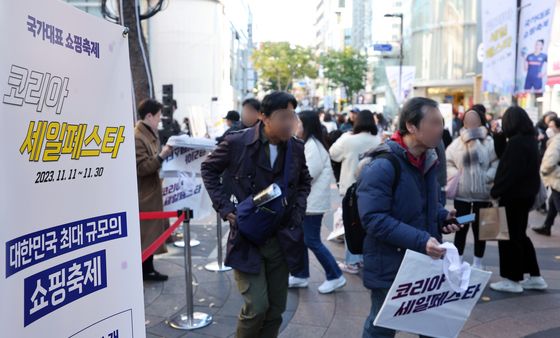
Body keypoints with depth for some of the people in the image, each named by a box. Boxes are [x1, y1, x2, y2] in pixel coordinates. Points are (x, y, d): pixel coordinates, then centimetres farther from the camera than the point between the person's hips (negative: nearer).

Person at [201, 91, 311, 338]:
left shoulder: (296, 147, 0)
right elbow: (208, 169, 5)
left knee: (276, 309, 10)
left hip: (282, 239, 4)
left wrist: (298, 212, 4)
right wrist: (225, 207, -3)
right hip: (247, 237, -3)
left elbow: (305, 182, 19)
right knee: (257, 306, -8)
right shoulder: (237, 142, -11)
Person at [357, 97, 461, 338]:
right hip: (390, 266, -8)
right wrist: (419, 240, -32)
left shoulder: (428, 160, 5)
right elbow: (374, 219, -27)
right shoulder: (382, 165, -22)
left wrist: (442, 217, 0)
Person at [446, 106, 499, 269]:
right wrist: (456, 175, -9)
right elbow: (448, 162, 3)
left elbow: (497, 163, -6)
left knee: (479, 228, 11)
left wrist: (487, 177, -16)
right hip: (462, 192, 1)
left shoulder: (489, 141, -5)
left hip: (482, 193, -1)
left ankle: (478, 262, 24)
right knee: (461, 228, 10)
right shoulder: (457, 142, -2)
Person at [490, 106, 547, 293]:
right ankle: (535, 276, 23)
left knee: (509, 237, 1)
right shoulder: (530, 139, 10)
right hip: (526, 194, 10)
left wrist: (496, 192, -15)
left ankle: (513, 280, 10)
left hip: (514, 195, -9)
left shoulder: (516, 142, -20)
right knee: (519, 235, 18)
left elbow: (509, 172, -23)